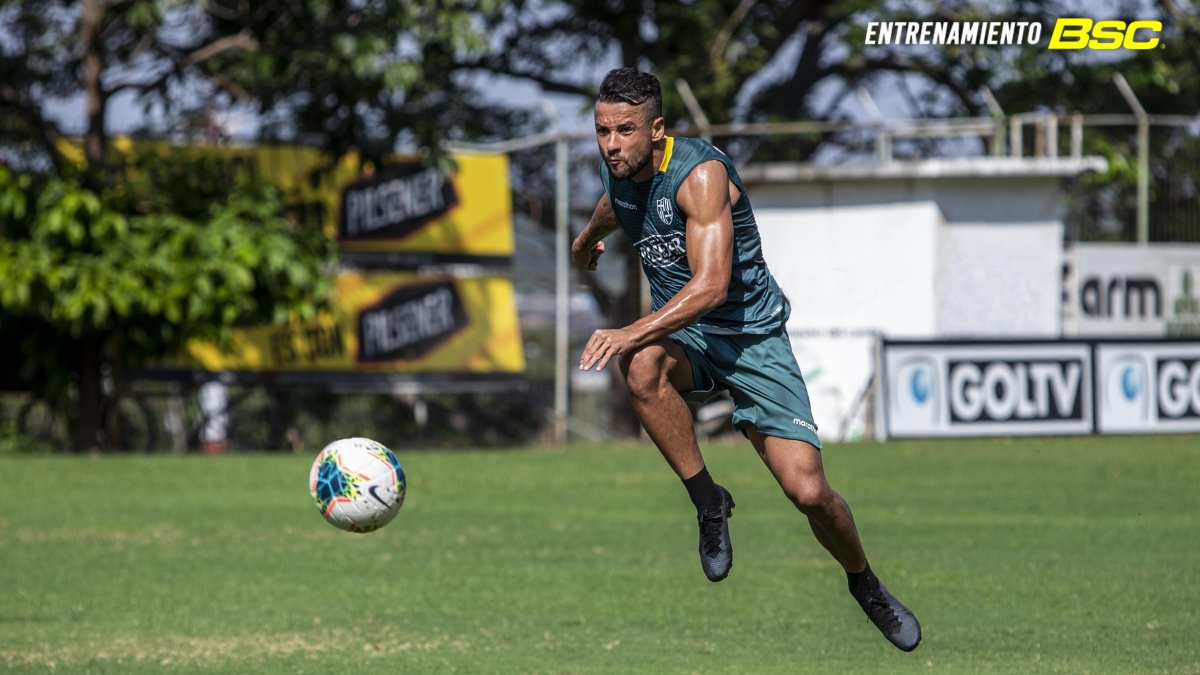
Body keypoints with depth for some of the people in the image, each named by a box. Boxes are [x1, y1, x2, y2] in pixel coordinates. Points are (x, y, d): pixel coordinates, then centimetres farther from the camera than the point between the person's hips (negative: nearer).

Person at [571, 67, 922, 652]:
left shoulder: (700, 173, -23)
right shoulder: (617, 172, -1)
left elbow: (711, 284, -32)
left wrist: (631, 333, -42)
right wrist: (587, 239, 50)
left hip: (750, 334, -5)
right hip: (681, 335, 5)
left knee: (808, 491, -14)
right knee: (642, 367, -35)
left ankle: (865, 584, 17)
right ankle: (707, 500, -16)